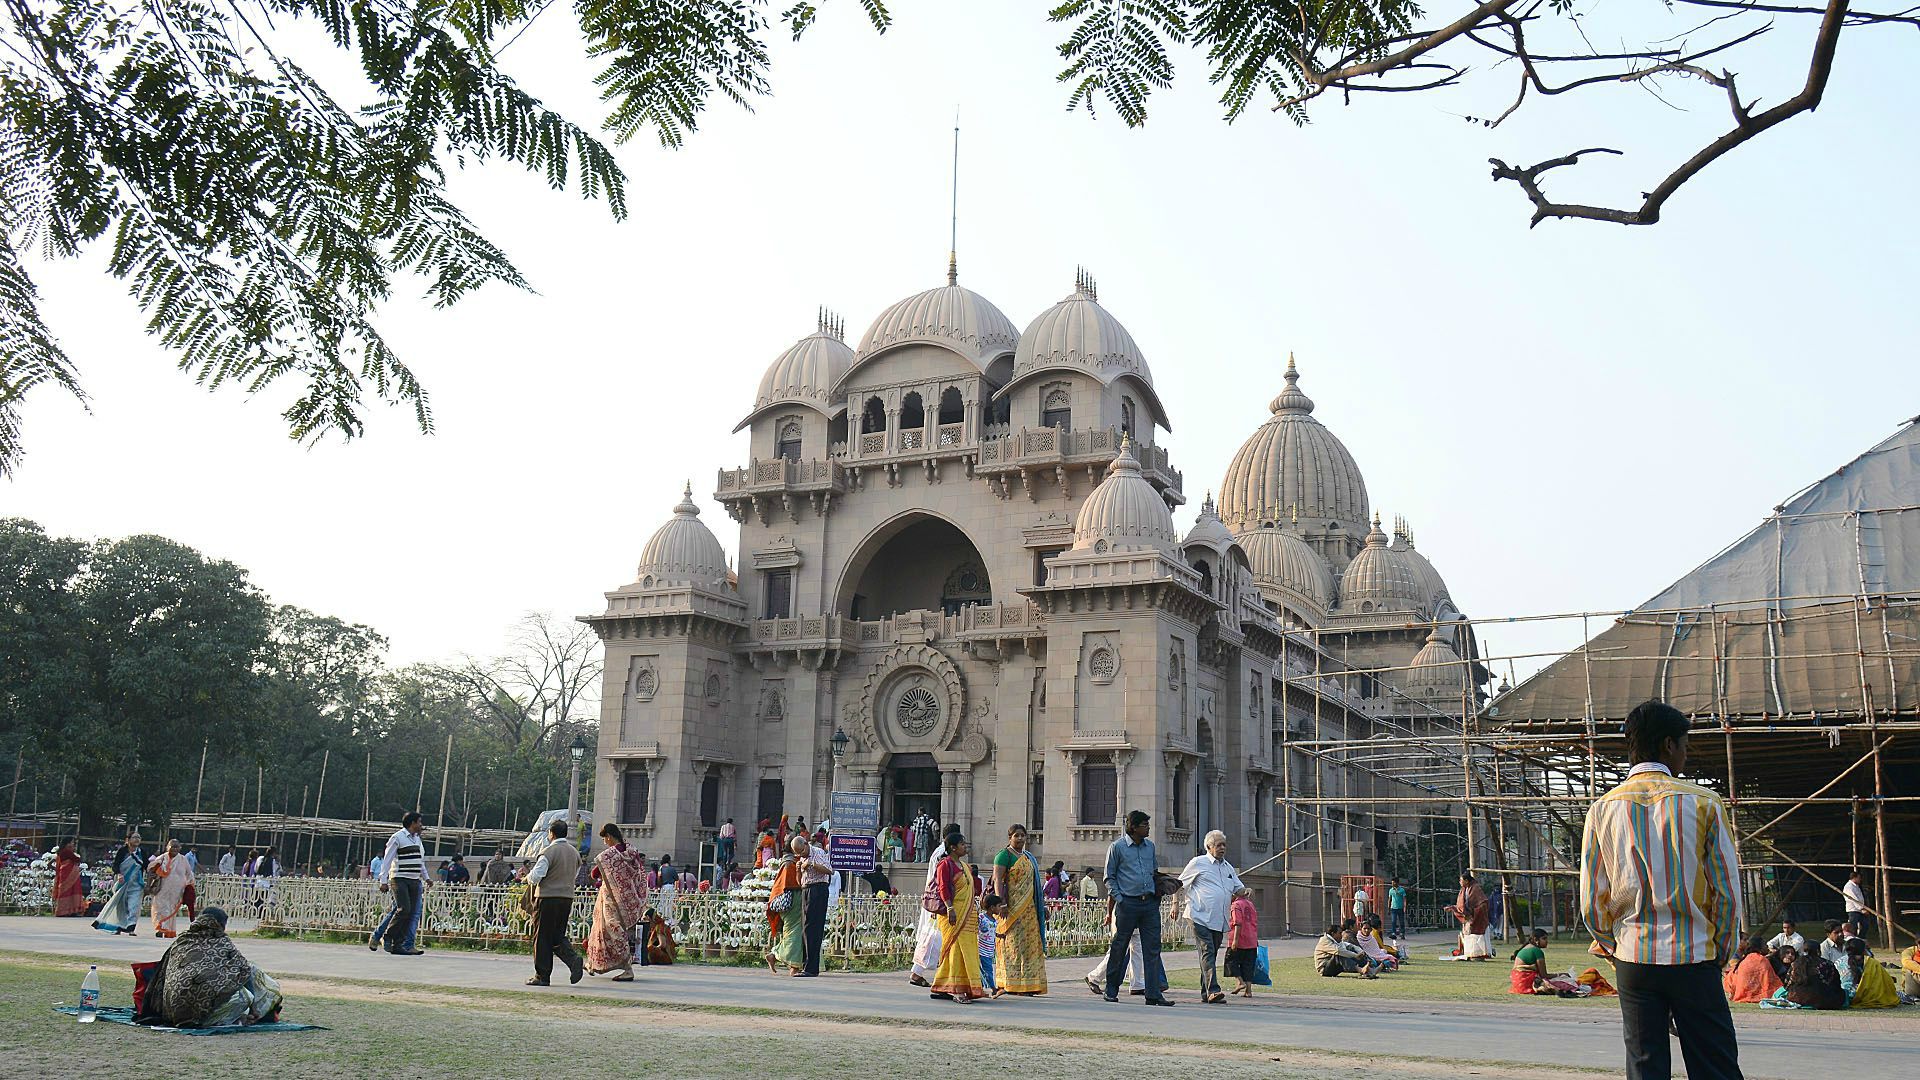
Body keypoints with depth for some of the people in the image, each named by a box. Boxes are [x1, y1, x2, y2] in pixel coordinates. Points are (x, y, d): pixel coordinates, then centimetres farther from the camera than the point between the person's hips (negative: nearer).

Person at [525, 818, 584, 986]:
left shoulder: (549, 851, -12)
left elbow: (536, 876, -18)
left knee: (542, 937, 4)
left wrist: (528, 879, 4)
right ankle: (574, 960, -8)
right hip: (567, 898, 6)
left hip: (548, 898, -6)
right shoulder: (574, 852, 9)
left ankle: (542, 976, 7)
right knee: (558, 936, 16)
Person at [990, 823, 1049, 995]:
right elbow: (998, 880, -13)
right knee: (1011, 944, -10)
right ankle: (1004, 984, -10)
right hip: (1011, 907, -8)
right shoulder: (1004, 855, -5)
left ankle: (1026, 985, 8)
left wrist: (1042, 905, 18)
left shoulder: (1029, 857, 19)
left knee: (1029, 944, 5)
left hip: (1028, 908, 8)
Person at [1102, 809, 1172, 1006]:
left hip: (1150, 903, 5)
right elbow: (1110, 877, 0)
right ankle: (1111, 990, 16)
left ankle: (1154, 993, 1)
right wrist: (1118, 899, -8)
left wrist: (1157, 892, 12)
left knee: (1152, 949, -1)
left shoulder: (1150, 846, 12)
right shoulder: (1117, 847, -2)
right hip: (1128, 903, -4)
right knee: (1119, 947, 3)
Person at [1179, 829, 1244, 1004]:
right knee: (1207, 953, -15)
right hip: (1201, 917, -6)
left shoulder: (1228, 867, 19)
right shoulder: (1198, 863, 1)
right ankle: (1213, 991, -24)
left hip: (1219, 920, 6)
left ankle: (1205, 992, 16)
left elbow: (1237, 888, 24)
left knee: (1212, 955, 9)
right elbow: (1179, 884, 7)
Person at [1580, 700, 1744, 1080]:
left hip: (1633, 960, 2)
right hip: (1695, 958, -2)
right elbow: (1728, 891, -2)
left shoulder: (1603, 809, 1)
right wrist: (1720, 954, 10)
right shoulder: (1703, 802, -4)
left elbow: (1591, 902, 1)